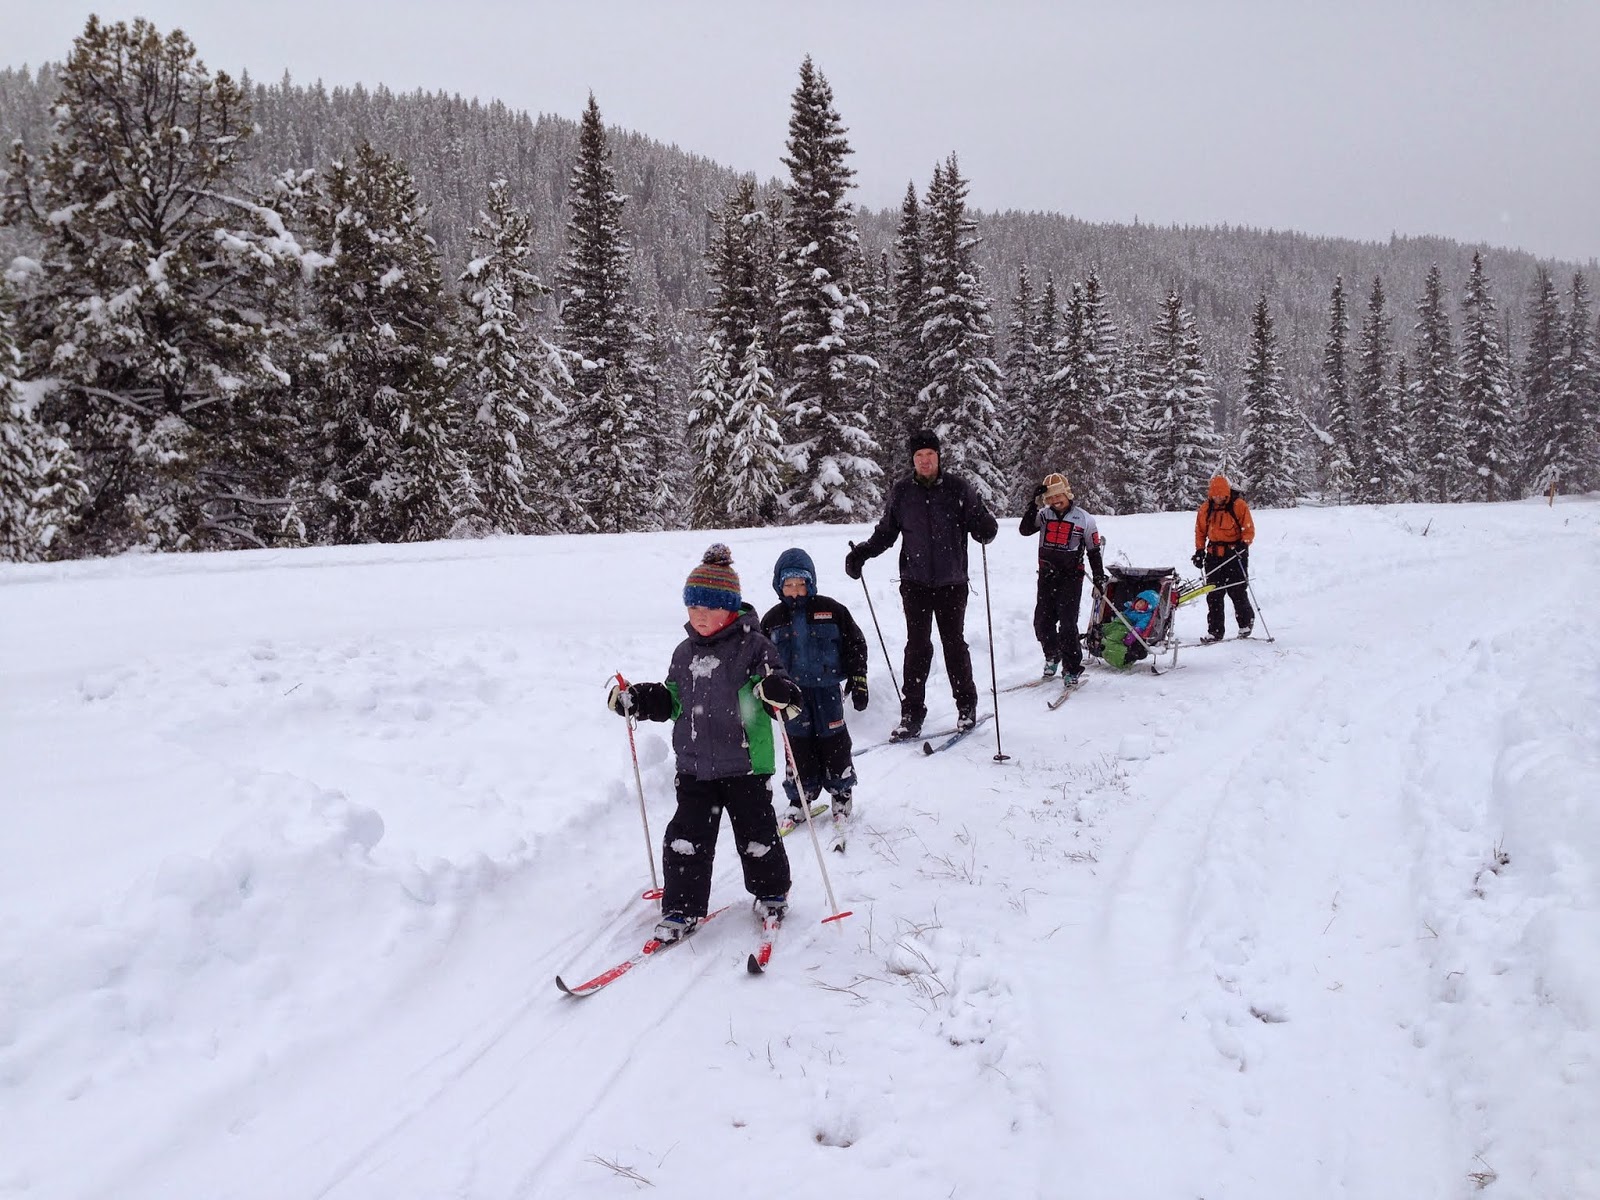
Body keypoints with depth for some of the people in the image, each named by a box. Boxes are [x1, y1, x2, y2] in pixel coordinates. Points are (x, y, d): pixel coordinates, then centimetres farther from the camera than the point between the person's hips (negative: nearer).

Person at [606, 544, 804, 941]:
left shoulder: (753, 645, -8)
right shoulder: (685, 652, 9)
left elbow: (775, 683, -13)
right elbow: (673, 700, 19)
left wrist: (777, 691, -36)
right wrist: (637, 699, 6)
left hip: (745, 763, -4)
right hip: (694, 764, 5)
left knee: (756, 833, 8)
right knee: (686, 838, 3)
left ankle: (771, 892, 32)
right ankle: (682, 908, 15)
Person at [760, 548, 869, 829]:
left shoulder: (831, 610, -3)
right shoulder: (773, 619, 2)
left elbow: (856, 644, 3)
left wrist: (858, 680, 0)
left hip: (827, 687, -1)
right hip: (792, 692, 1)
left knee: (833, 741, 4)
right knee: (798, 744, 4)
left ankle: (842, 792, 22)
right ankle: (800, 799, 15)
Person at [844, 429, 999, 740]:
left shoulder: (958, 488, -2)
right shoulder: (901, 492, 3)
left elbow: (984, 532, -1)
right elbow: (885, 533, 13)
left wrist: (985, 526, -24)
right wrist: (861, 553, -2)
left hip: (952, 583, -1)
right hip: (915, 583, 1)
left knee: (954, 644, 5)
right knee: (917, 647, -2)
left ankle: (967, 706, 22)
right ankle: (912, 714, 3)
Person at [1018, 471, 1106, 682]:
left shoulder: (1084, 519, -1)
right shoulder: (1044, 515, 4)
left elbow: (1094, 550, 6)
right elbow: (1025, 530, -10)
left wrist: (1099, 577, 4)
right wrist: (1033, 504, -17)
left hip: (1071, 577, -3)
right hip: (1047, 576, 3)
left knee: (1067, 625, -10)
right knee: (1042, 622, 4)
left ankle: (1073, 668, 2)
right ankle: (1052, 655, 30)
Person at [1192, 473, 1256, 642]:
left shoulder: (1239, 505, -7)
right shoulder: (1205, 508, 5)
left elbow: (1249, 529, -4)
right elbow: (1200, 531, 14)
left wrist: (1243, 543, -21)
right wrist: (1199, 551, 6)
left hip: (1235, 554, -4)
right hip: (1214, 556, 4)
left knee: (1238, 592, -2)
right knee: (1214, 596, 1)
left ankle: (1246, 623, 21)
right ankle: (1215, 631, 5)